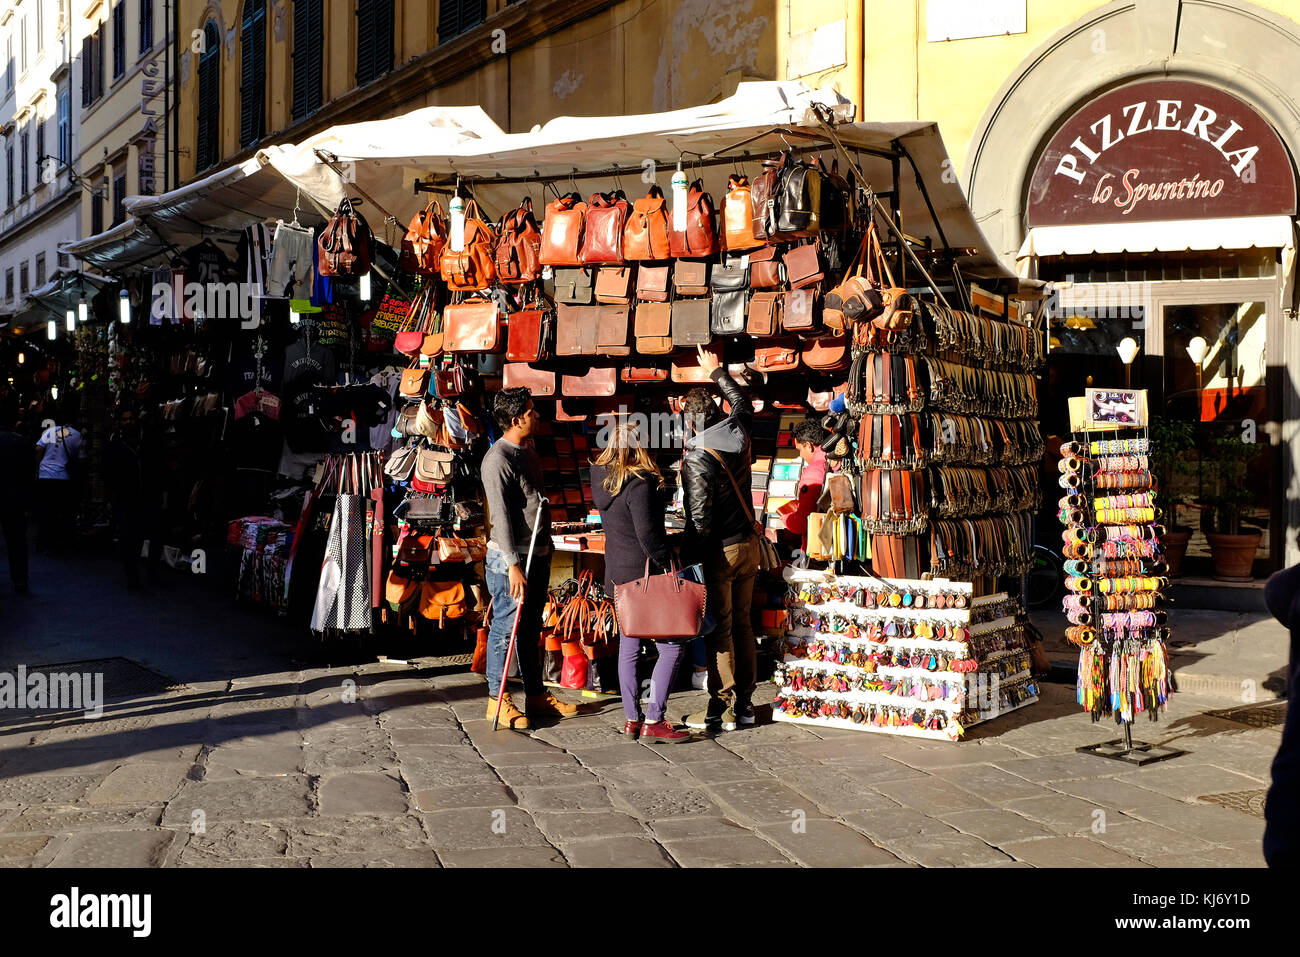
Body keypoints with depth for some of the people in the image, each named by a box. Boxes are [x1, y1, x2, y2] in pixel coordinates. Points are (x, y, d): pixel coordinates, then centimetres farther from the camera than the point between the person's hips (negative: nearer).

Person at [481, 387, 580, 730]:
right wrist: (513, 565, -23)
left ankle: (536, 696, 23)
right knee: (506, 627, -2)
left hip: (538, 555, 9)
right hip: (510, 559, -9)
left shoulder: (528, 451, 13)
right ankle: (497, 700, 7)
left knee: (531, 627, 15)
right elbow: (501, 515, -21)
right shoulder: (497, 459, -16)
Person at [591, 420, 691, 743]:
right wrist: (669, 566, -12)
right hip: (645, 574, -9)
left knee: (628, 646, 15)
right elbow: (648, 535, -22)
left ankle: (631, 719, 20)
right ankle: (653, 721, -2)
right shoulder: (640, 484, -20)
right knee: (673, 646, -1)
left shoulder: (601, 477, 4)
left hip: (618, 573, 9)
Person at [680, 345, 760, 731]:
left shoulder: (696, 460, -19)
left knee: (719, 630, 0)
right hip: (749, 544, 7)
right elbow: (743, 404, 23)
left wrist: (687, 558, -13)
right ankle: (745, 703, 19)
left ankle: (721, 709, 4)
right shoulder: (737, 434, -1)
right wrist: (717, 372, 35)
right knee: (742, 623, 14)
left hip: (718, 551, -7)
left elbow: (699, 521, -21)